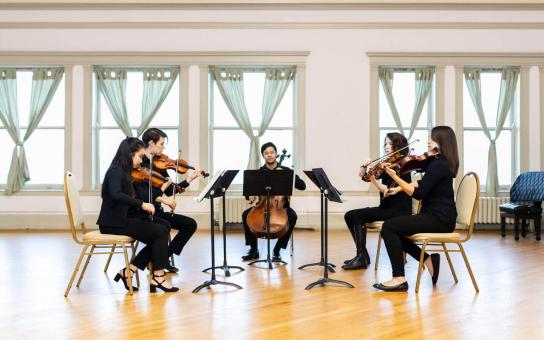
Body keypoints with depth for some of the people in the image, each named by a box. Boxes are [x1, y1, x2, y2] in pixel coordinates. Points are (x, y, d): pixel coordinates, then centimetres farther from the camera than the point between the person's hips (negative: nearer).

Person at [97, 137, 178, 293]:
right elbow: (115, 194, -32)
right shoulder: (116, 171, -12)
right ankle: (158, 277, -3)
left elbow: (127, 201, 12)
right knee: (161, 231, -11)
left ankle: (127, 272, 4)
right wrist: (141, 203, -33)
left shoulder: (122, 172, 15)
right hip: (112, 223, -9)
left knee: (158, 238, 0)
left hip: (119, 220, 9)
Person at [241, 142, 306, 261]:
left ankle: (277, 249, -18)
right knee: (246, 214, -24)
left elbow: (302, 186, -6)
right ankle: (254, 249, -11)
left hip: (281, 206, -1)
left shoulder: (286, 170, 3)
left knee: (292, 216, -31)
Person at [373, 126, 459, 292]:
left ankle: (399, 279, -17)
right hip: (438, 217, 10)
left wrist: (395, 177, -21)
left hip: (439, 219, -10)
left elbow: (418, 194, -22)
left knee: (389, 227, -19)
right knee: (394, 230, 10)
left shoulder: (439, 164, -17)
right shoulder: (438, 162, 15)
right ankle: (428, 260, 11)